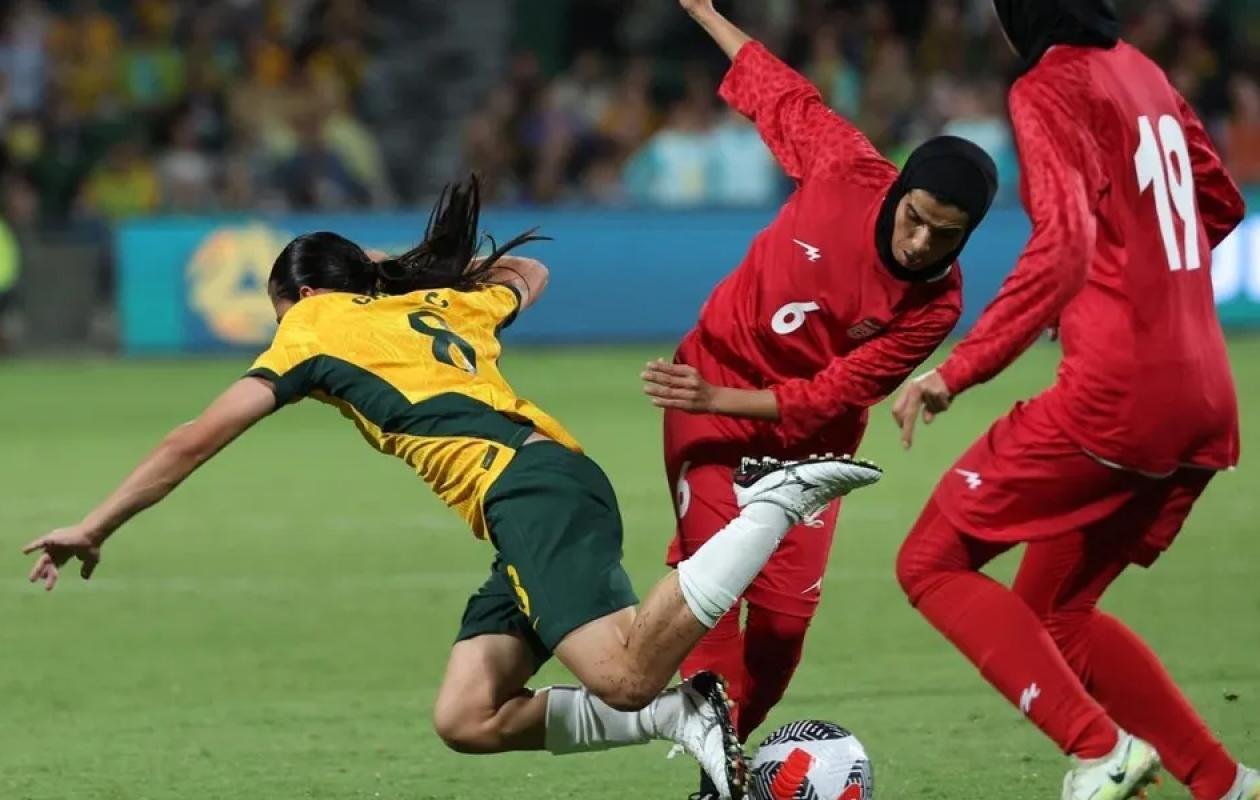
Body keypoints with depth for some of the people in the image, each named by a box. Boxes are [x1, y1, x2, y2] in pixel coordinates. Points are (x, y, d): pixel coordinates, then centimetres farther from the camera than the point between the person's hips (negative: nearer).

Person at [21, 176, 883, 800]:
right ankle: (680, 714, -9)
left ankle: (776, 499, -22)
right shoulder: (444, 304, 30)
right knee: (468, 718, 1)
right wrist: (413, 263, 53)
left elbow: (196, 441, 13)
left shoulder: (320, 323, 13)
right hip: (540, 499, 8)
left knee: (624, 676, -27)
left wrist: (93, 530, 19)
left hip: (530, 487, -8)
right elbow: (527, 275, 54)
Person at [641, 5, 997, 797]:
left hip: (807, 433, 1)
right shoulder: (847, 173, -20)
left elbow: (830, 398, -20)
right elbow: (785, 96, 0)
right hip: (712, 380, -1)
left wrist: (724, 400, -29)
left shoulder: (936, 304, -20)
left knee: (787, 607, -7)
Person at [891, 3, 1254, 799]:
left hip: (1115, 396, -8)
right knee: (1055, 612, 20)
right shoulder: (1144, 75, 15)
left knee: (931, 563, 3)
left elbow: (1065, 245, -21)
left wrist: (957, 371, -23)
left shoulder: (1049, 89, -9)